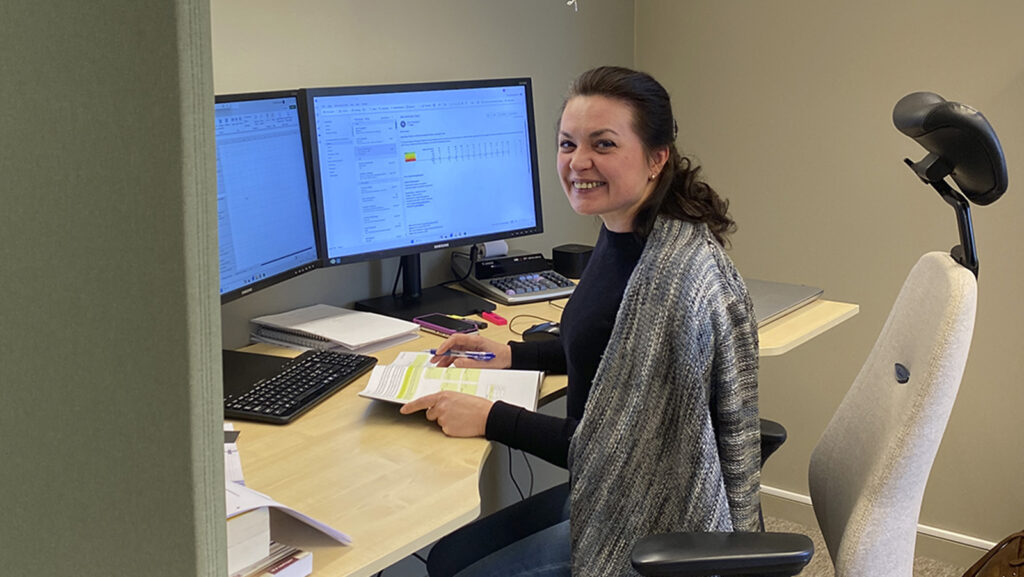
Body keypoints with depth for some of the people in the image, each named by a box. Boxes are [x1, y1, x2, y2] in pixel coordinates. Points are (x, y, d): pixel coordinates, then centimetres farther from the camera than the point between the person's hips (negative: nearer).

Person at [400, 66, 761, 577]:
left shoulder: (674, 274, -28)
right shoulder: (621, 236, 1)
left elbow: (621, 446, -25)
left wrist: (490, 418, -19)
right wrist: (511, 355, 12)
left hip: (651, 523, -9)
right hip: (611, 493, 9)